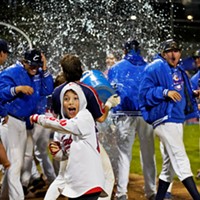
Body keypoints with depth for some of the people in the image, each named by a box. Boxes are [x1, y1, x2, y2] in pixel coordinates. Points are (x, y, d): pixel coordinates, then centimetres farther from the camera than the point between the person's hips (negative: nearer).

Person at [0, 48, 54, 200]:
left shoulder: (38, 74, 10)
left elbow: (47, 90, 4)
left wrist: (45, 70, -4)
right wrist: (18, 88, -31)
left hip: (24, 123, 8)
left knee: (18, 163, 15)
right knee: (15, 162, -13)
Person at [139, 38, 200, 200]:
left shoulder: (178, 70, 17)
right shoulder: (155, 68, -9)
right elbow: (145, 92, -15)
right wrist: (165, 92, -27)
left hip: (178, 119, 10)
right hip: (164, 120, -10)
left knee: (170, 164, 14)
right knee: (181, 160, -14)